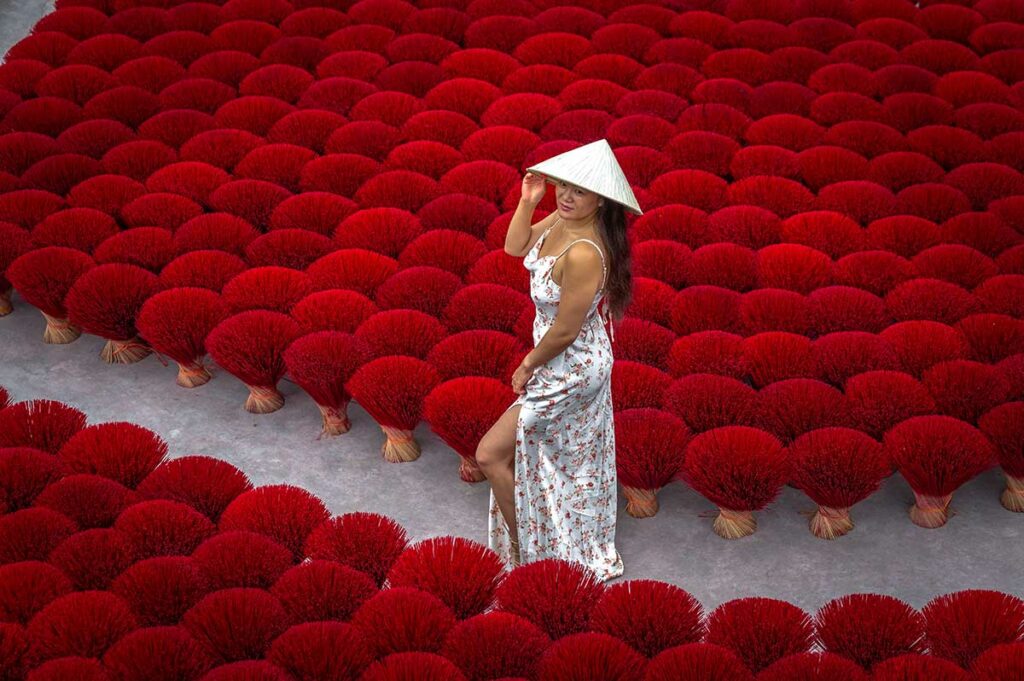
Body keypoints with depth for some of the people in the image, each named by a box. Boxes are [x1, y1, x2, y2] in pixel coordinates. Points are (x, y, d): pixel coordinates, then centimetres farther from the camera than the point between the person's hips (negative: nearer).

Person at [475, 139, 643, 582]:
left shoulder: (583, 254, -34)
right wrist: (528, 202, -5)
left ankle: (523, 556, 12)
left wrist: (528, 366, -10)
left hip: (571, 369, -9)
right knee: (569, 462, 24)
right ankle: (587, 555, 43)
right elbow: (516, 246, 12)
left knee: (491, 455, -3)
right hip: (572, 363, 9)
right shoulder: (561, 220, -7)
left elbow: (564, 331, -26)